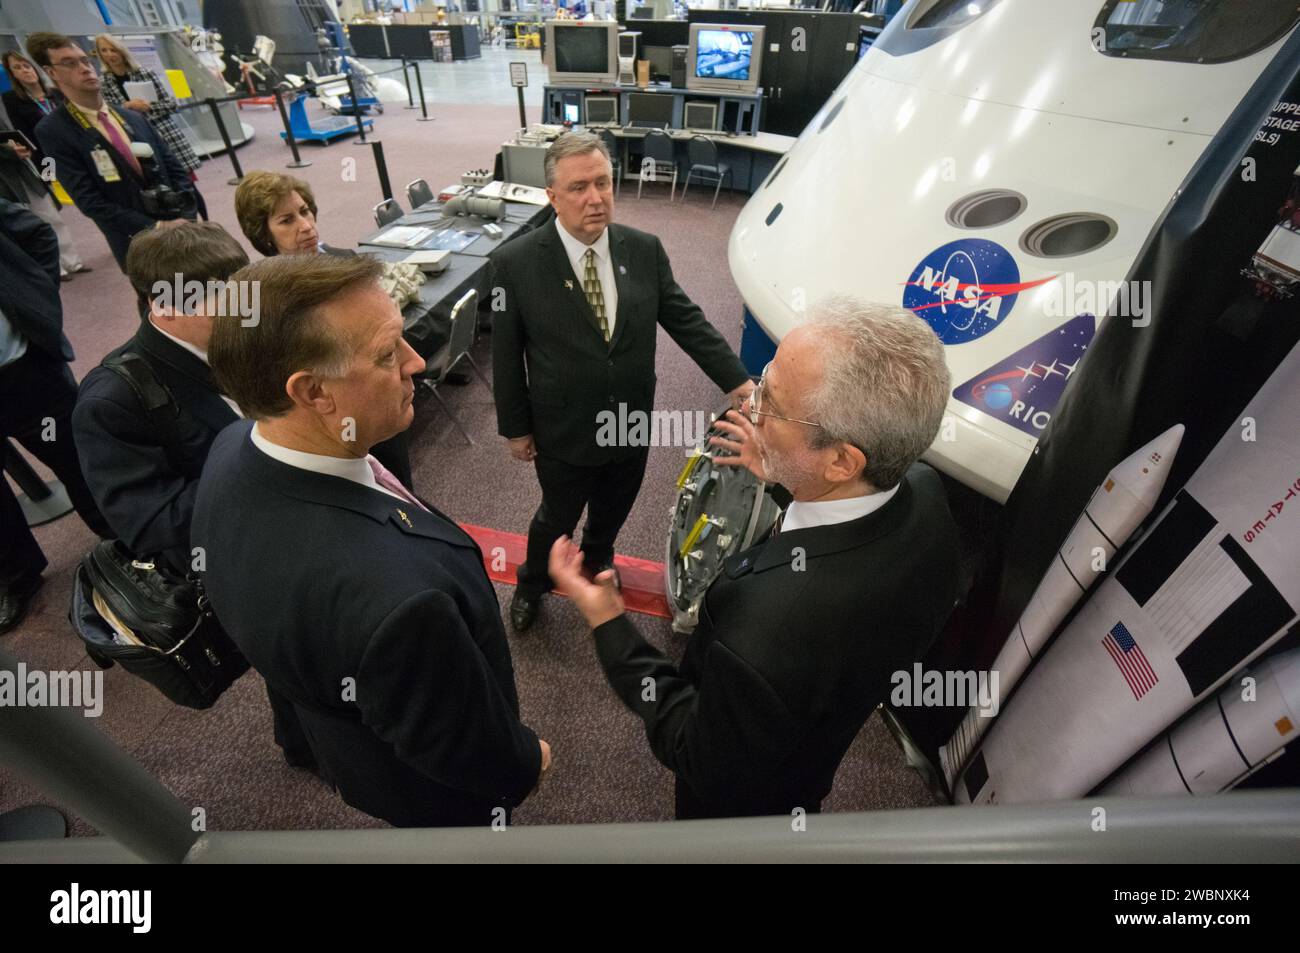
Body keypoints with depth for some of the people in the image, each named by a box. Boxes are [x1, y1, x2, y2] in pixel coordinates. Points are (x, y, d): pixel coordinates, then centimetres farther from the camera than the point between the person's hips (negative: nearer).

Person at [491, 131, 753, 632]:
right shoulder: (515, 262, -16)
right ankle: (531, 584, 50)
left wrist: (738, 382, -11)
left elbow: (687, 320, -3)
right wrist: (515, 428, -3)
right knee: (557, 519, 18)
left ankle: (597, 563, 60)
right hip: (563, 435, -3)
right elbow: (506, 355, -9)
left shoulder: (645, 250, -8)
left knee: (611, 514, 26)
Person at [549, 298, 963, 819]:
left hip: (743, 799, -4)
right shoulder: (923, 491, -28)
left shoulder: (762, 643, -50)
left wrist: (607, 624, -27)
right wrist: (781, 476, -6)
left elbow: (704, 766, -28)